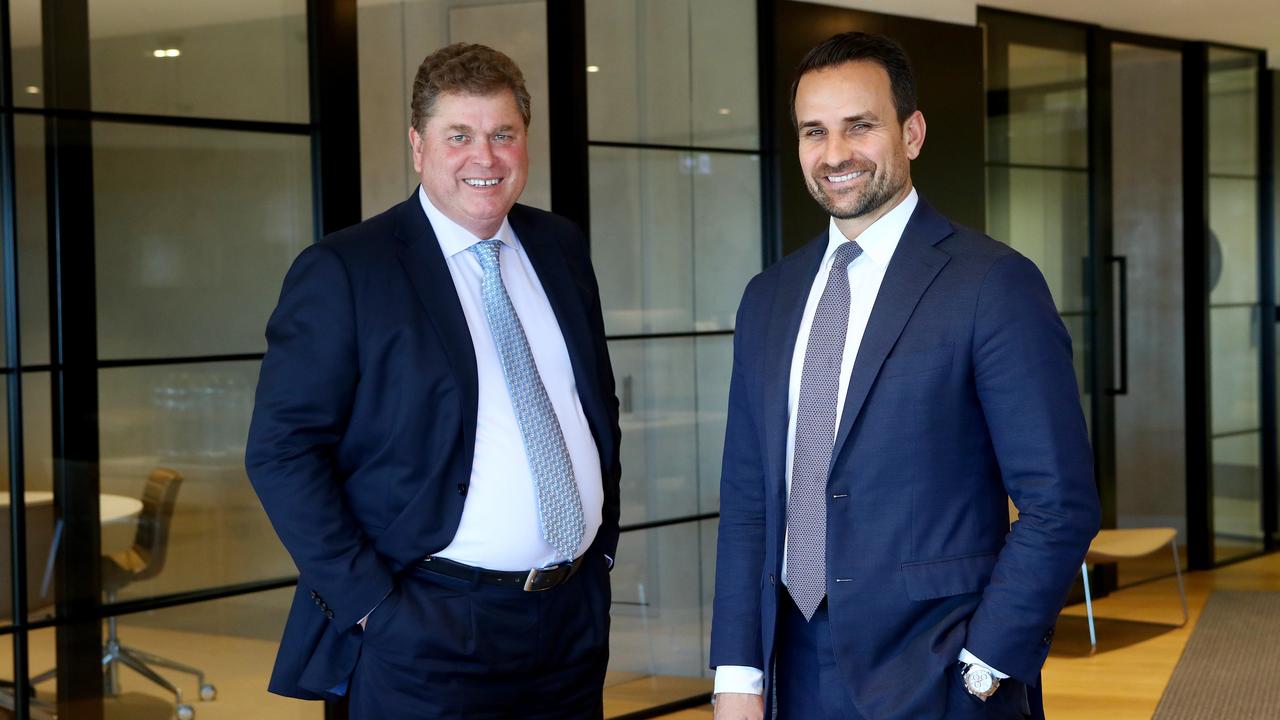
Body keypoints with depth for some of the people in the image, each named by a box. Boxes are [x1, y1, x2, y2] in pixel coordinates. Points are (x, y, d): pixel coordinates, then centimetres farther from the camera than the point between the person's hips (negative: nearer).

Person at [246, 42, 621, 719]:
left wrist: (603, 545, 12)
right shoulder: (343, 271, -9)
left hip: (575, 618, 5)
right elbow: (280, 451, -11)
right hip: (430, 637, -5)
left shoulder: (560, 248, 9)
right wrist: (369, 605, -14)